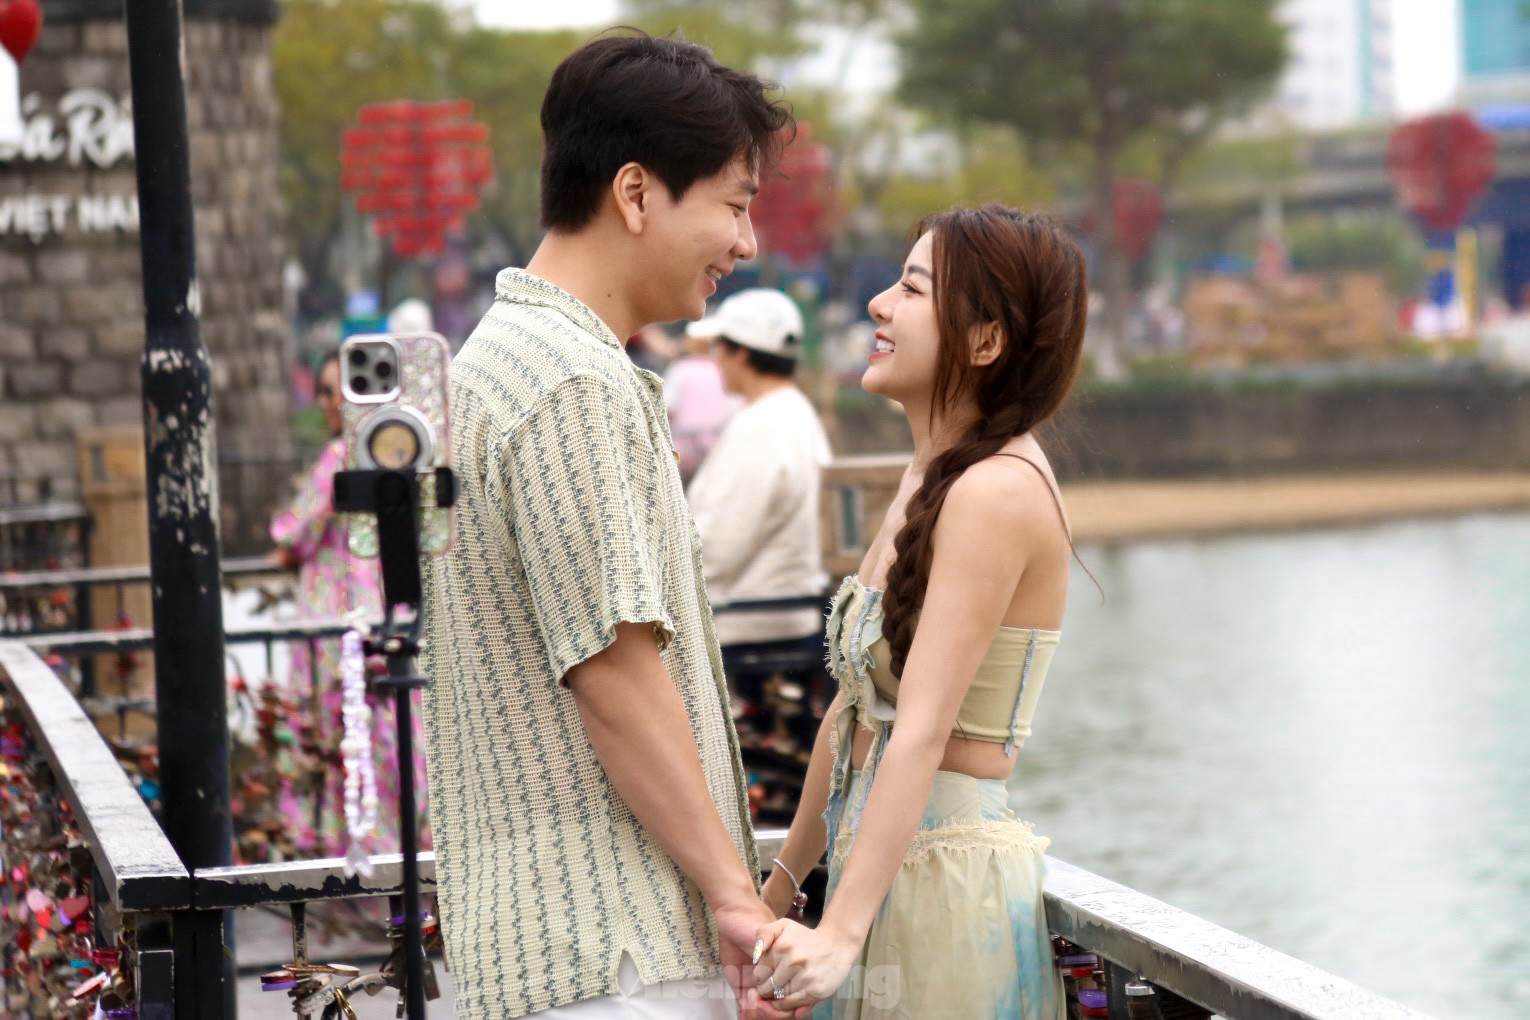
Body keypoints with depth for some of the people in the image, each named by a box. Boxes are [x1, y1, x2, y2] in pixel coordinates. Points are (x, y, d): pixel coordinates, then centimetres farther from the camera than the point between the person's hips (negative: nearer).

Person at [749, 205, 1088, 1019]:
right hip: (884, 866, 8)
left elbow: (922, 733, -24)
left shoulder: (997, 491, -16)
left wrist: (842, 931, -29)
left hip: (946, 883, -8)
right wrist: (783, 883, 21)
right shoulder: (930, 478, 11)